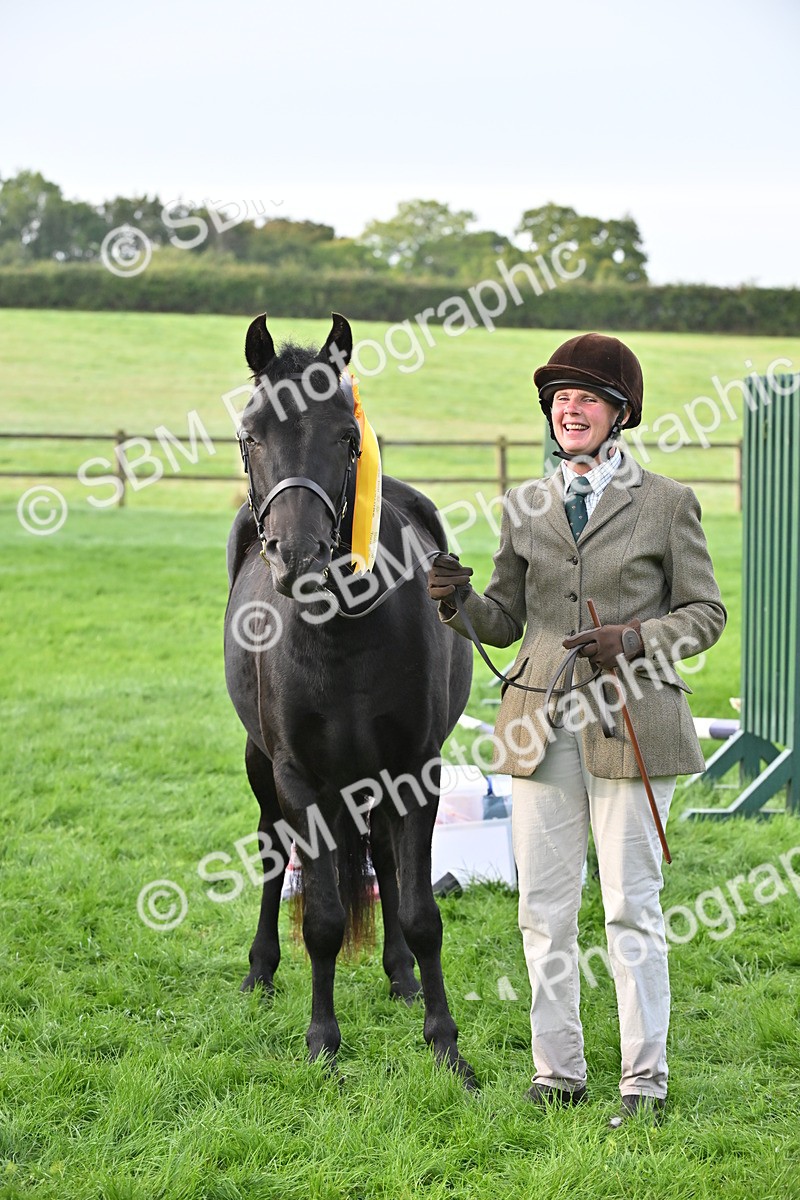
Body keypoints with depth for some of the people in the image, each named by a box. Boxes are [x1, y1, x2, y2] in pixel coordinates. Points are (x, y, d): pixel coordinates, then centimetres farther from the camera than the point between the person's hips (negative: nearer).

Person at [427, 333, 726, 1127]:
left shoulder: (667, 504, 2)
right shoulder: (524, 507, 12)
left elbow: (706, 613, 3)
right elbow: (505, 621, 14)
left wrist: (634, 638, -13)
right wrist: (458, 601, -7)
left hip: (630, 725, -3)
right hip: (543, 726, 4)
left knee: (631, 906, -2)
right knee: (544, 908, 5)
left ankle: (644, 1080, 8)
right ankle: (557, 1072, 16)